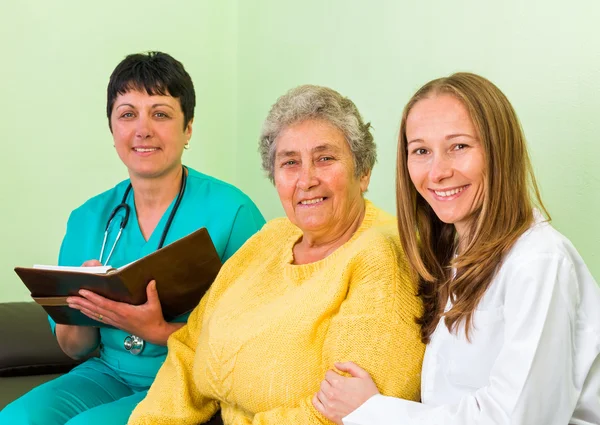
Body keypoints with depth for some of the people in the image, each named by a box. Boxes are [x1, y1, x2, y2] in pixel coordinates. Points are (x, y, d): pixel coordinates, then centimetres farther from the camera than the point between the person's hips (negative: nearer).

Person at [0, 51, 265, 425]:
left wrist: (158, 330, -24)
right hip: (109, 375, 5)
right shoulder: (88, 218, 7)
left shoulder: (231, 211, -9)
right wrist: (80, 307, -10)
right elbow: (74, 349, 13)